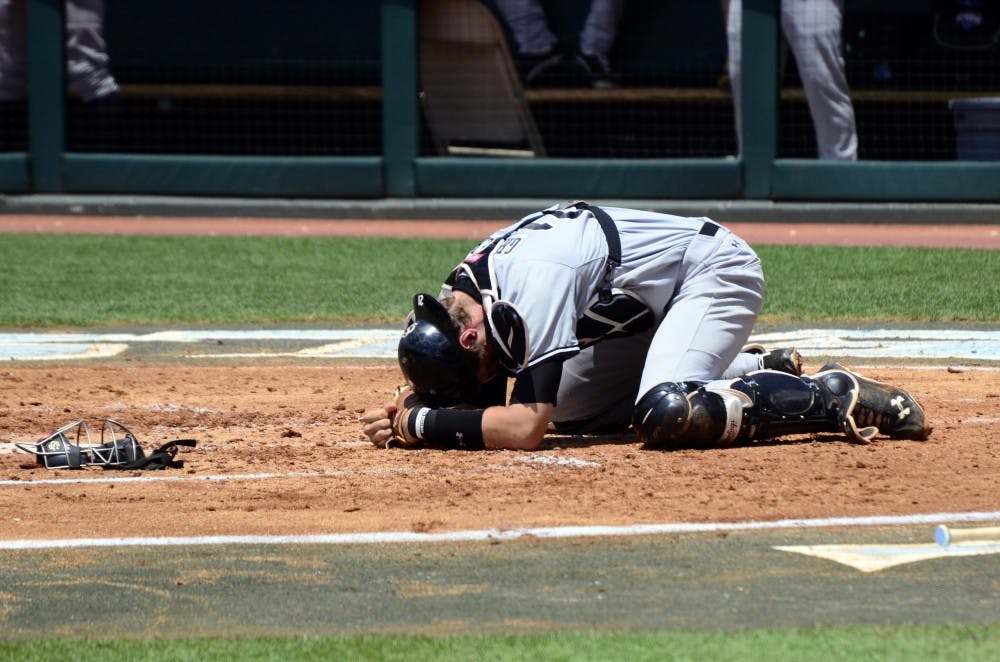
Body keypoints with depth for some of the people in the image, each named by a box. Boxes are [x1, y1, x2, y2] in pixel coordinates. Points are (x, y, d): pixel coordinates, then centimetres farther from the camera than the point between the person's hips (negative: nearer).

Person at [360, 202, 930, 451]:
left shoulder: (535, 277, -33)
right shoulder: (465, 292, -7)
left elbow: (524, 427, -37)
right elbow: (492, 409, 5)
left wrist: (420, 424, -30)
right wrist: (415, 407, -13)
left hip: (714, 266, -10)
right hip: (656, 303, 10)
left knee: (663, 415, -30)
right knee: (569, 408, 13)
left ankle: (836, 397, -16)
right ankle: (759, 370, 21)